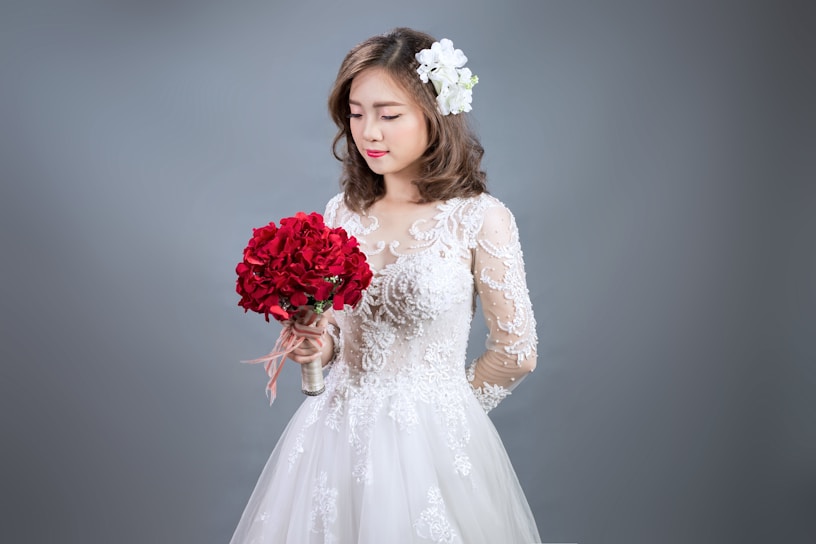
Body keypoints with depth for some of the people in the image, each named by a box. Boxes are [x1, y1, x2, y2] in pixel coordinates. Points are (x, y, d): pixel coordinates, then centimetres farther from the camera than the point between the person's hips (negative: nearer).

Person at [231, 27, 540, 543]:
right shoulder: (342, 213, 3)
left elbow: (517, 352, -5)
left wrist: (444, 402, 5)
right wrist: (314, 344, -8)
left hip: (432, 440, -4)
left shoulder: (480, 218, -11)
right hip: (335, 435, 4)